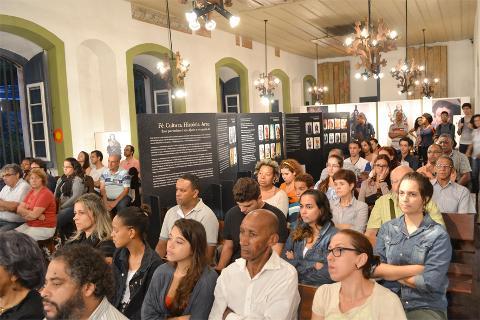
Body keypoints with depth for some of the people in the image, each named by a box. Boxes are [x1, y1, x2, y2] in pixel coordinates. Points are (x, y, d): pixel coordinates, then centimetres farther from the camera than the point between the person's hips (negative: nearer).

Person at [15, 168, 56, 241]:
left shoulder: (46, 194, -16)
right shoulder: (31, 191, 11)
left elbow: (34, 215, -20)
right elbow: (19, 209, 1)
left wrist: (24, 211, 0)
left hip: (44, 228, -8)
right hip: (29, 225, 8)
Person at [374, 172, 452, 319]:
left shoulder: (438, 235, -7)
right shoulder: (387, 228, 4)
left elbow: (430, 282, -15)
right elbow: (374, 268, -6)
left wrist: (391, 272, -5)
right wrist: (416, 269, -12)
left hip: (427, 307, -2)